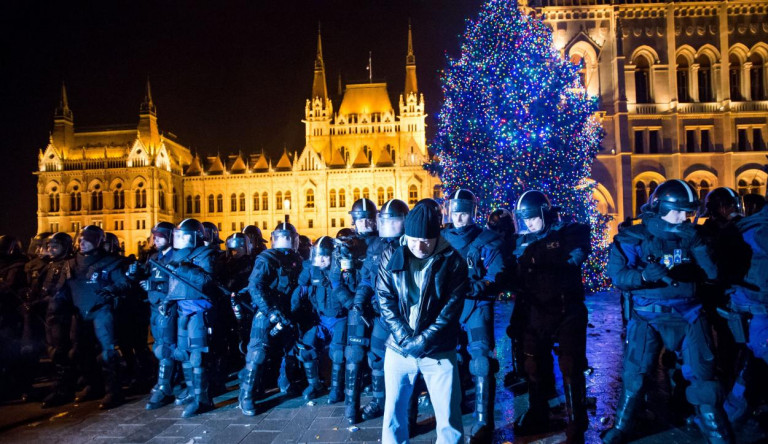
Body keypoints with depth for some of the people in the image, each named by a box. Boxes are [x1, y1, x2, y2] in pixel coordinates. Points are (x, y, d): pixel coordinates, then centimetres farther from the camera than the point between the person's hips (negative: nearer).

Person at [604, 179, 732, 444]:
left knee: (702, 376, 6)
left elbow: (712, 273, -3)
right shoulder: (634, 237, -8)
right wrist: (645, 275, -33)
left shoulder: (691, 235, 4)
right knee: (634, 376, 1)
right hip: (648, 314, -2)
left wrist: (696, 244, -15)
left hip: (688, 313, 3)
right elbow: (617, 275, -15)